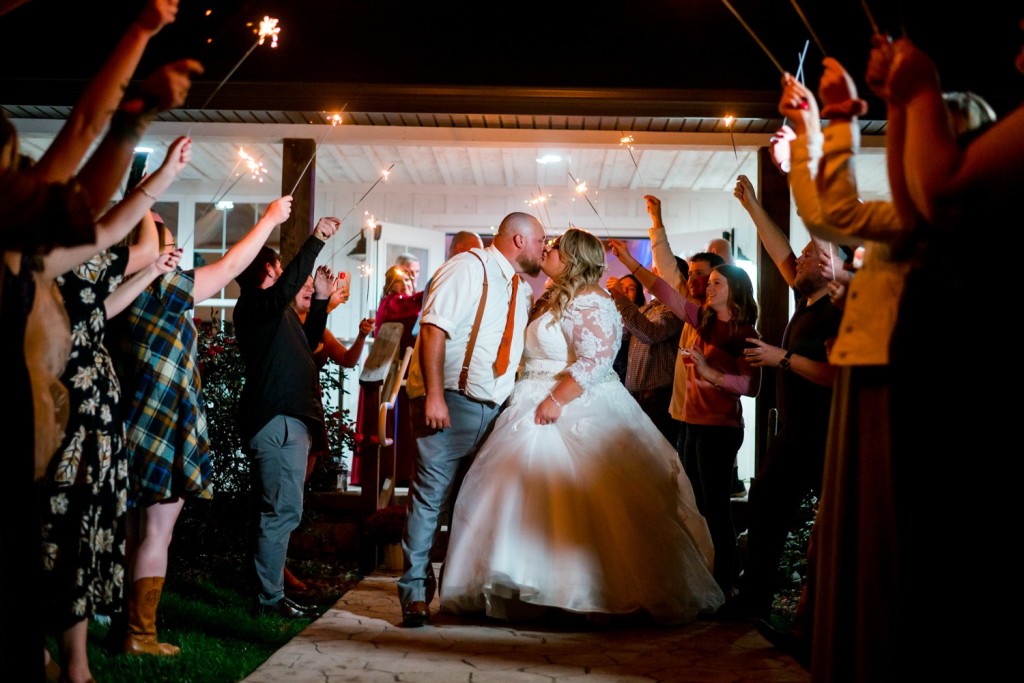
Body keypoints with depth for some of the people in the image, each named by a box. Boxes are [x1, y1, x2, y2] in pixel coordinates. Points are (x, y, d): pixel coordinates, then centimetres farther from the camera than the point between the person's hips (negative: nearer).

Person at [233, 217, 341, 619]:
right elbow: (288, 285, -27)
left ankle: (273, 584, 24)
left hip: (292, 419, 11)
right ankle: (270, 597, -4)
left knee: (282, 510, 15)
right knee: (283, 510, -10)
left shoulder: (277, 311, 22)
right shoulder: (255, 306, -9)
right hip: (277, 422, -11)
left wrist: (320, 299, 21)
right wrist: (316, 241, -25)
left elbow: (308, 342, 29)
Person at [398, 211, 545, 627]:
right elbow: (434, 328, -17)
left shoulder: (521, 289, 17)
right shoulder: (469, 267, -7)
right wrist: (434, 395, -25)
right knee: (432, 493, -7)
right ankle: (416, 592, 0)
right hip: (449, 402, -8)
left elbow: (525, 343, 24)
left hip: (493, 407, 8)